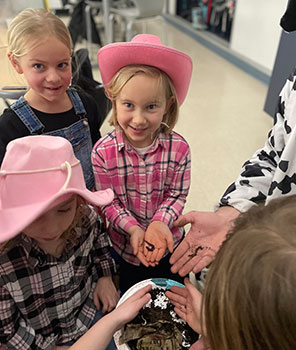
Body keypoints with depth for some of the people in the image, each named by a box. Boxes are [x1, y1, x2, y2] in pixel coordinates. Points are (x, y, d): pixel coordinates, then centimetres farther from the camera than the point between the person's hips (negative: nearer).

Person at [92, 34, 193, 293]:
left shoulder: (179, 148, -20)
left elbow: (177, 194, -12)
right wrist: (133, 228, -26)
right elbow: (107, 201, -14)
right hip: (124, 245, 0)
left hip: (168, 243, 1)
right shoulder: (103, 152, -22)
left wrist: (159, 223, -27)